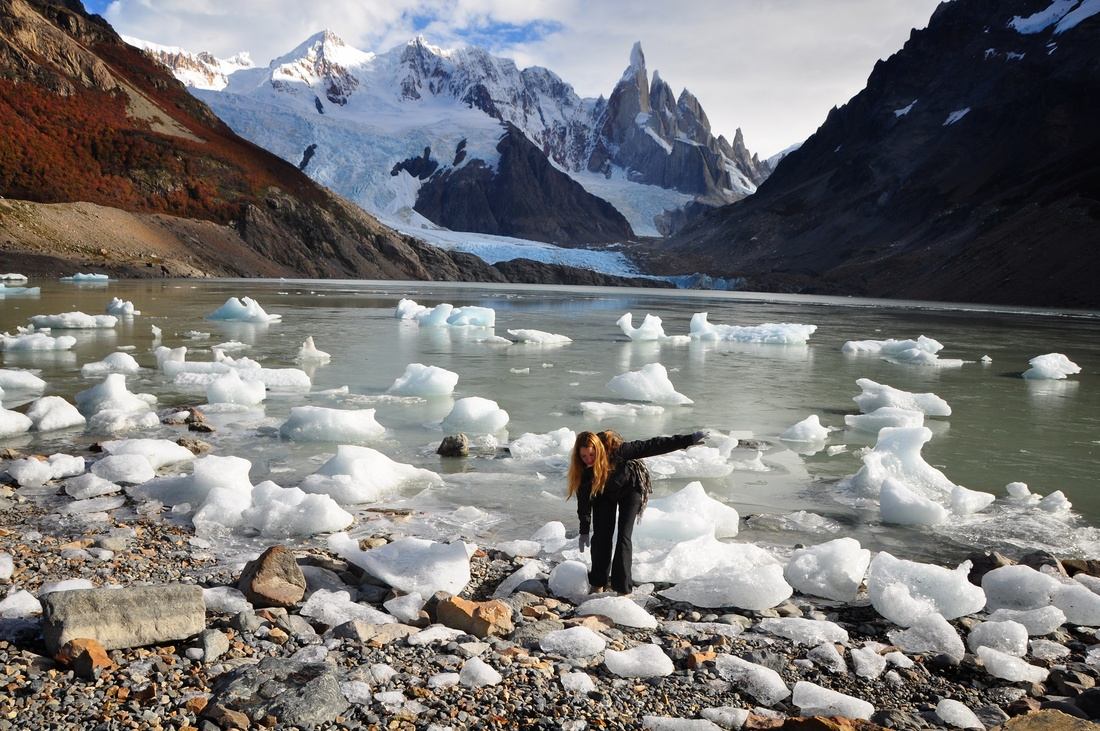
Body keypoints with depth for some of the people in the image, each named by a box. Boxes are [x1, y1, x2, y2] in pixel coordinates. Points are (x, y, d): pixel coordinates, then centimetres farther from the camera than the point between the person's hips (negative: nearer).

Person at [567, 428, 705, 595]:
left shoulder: (616, 450, -39)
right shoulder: (581, 469, -27)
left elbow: (651, 447, -38)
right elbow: (584, 499, -14)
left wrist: (687, 440, -38)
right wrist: (584, 531, -9)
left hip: (629, 489, -3)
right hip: (603, 493, 3)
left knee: (623, 537, -11)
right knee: (600, 537, -3)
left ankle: (623, 589, -6)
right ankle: (597, 584, 13)